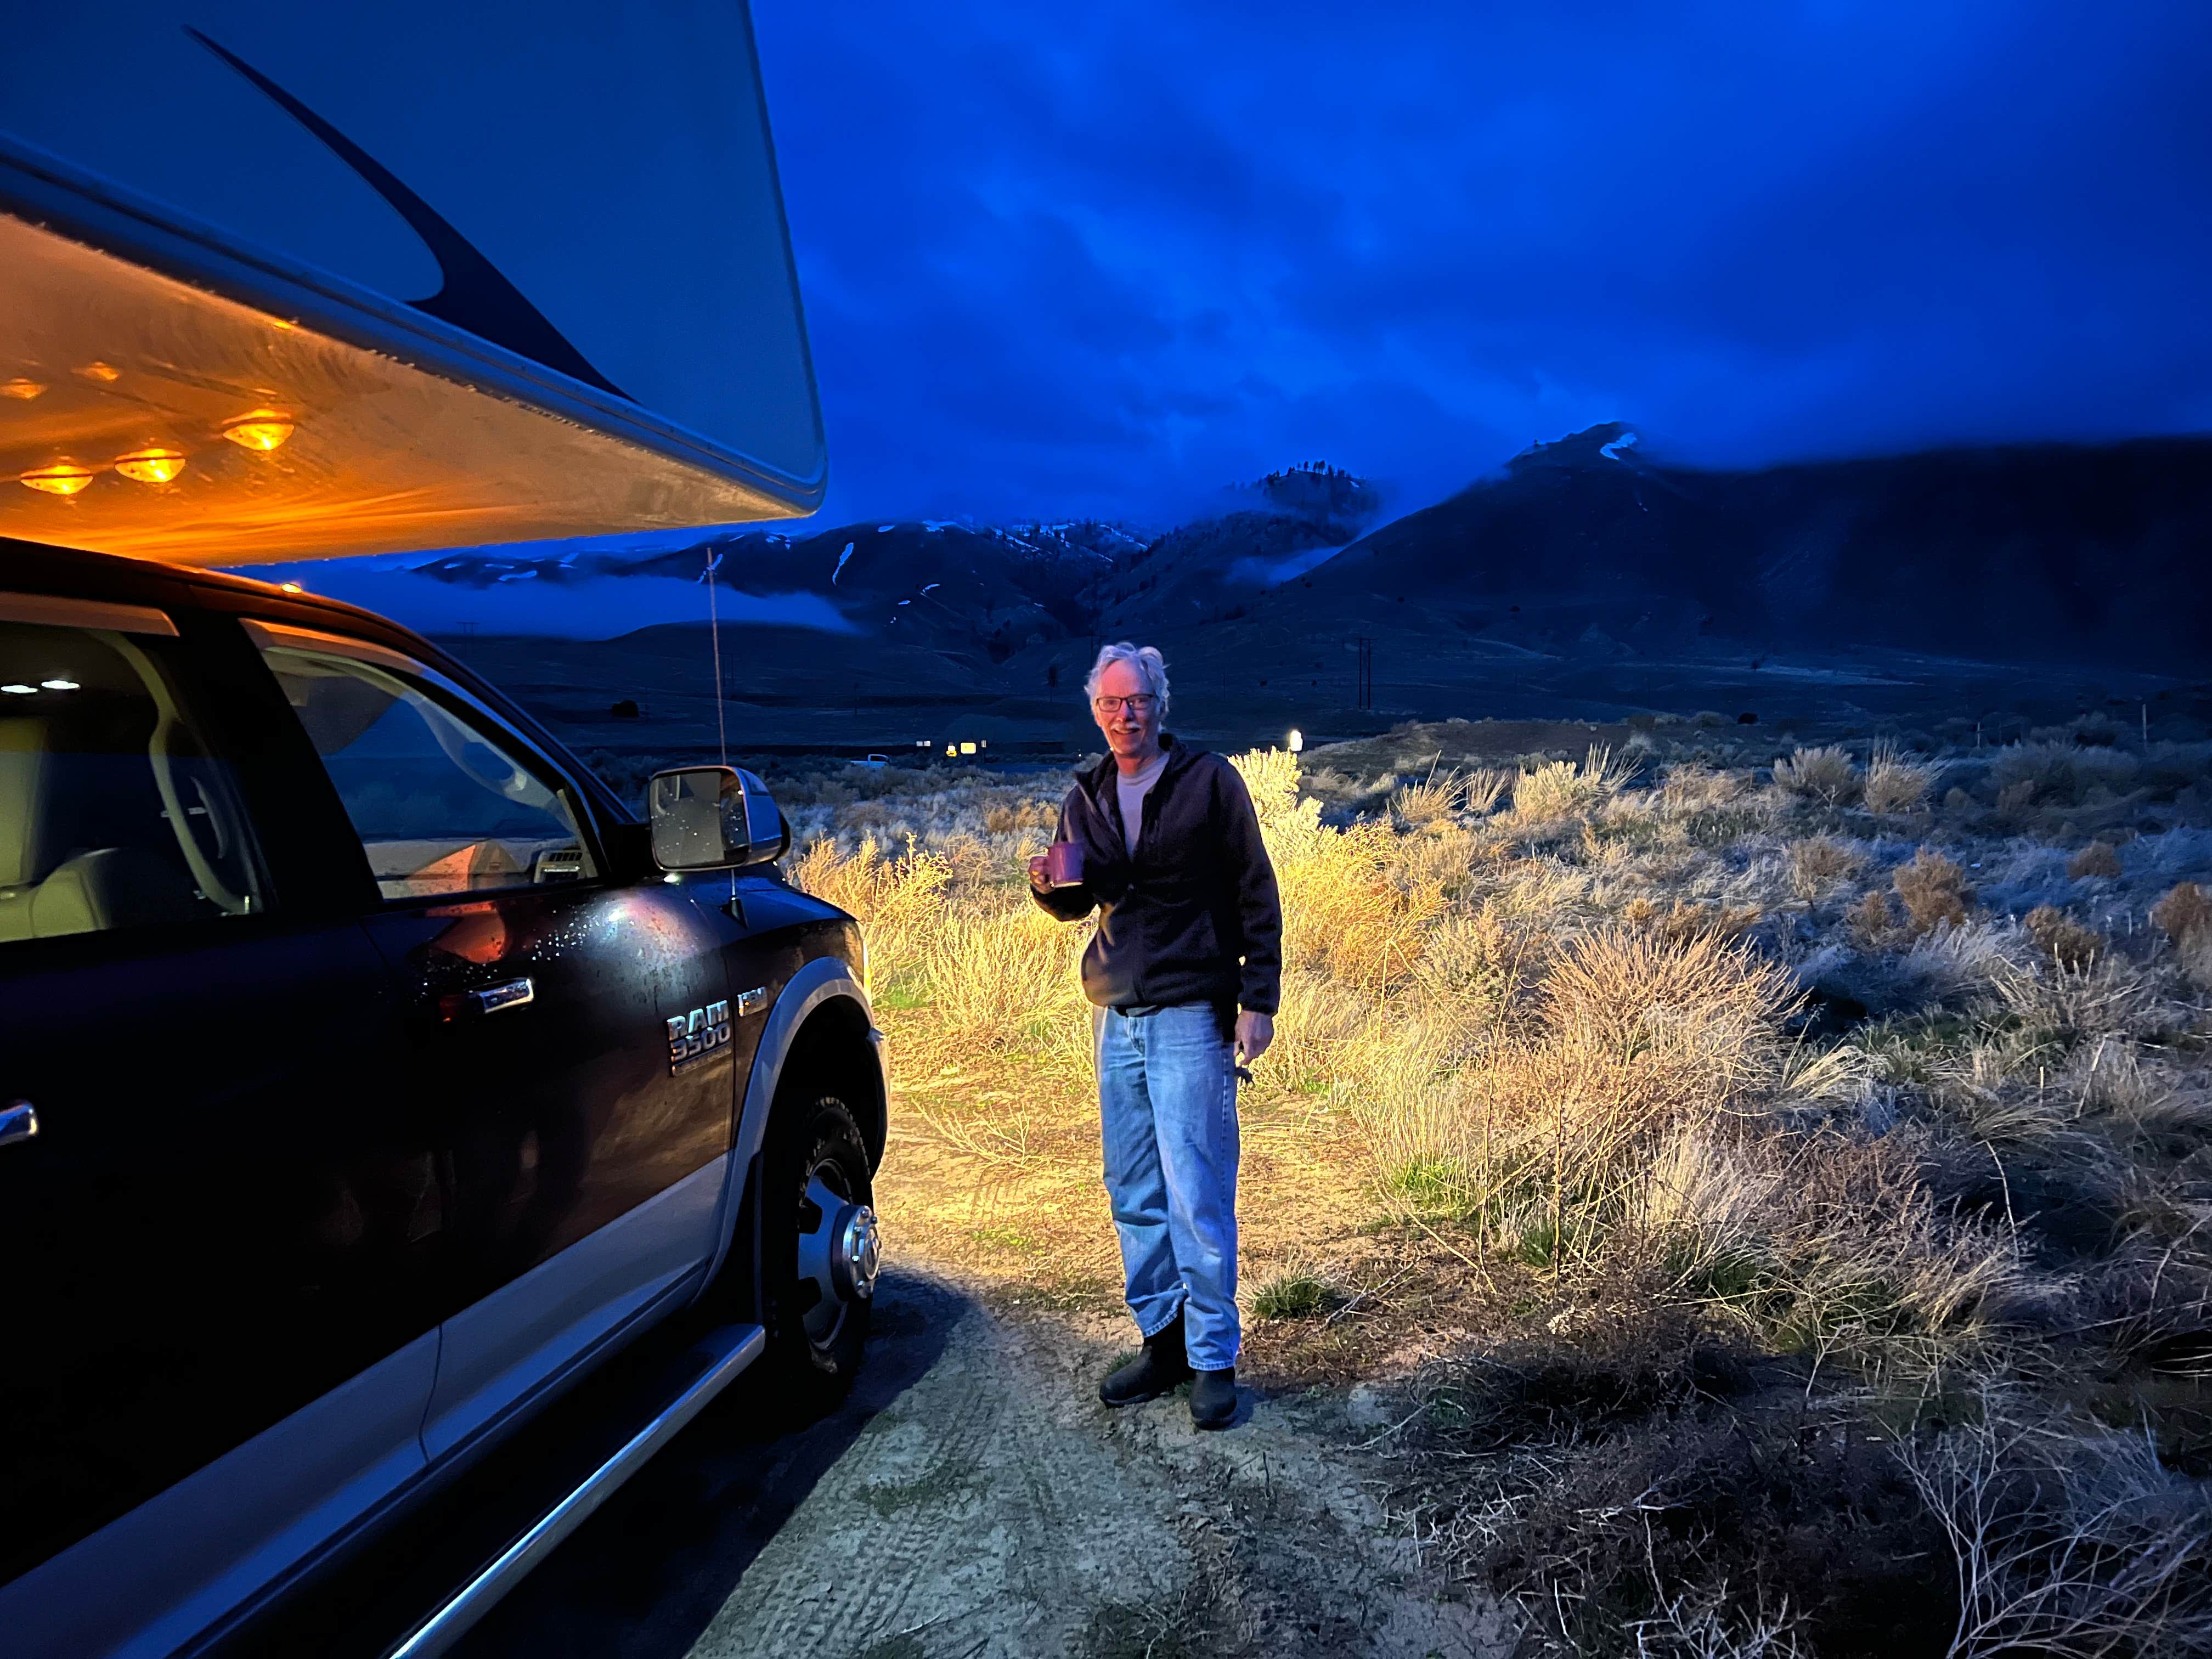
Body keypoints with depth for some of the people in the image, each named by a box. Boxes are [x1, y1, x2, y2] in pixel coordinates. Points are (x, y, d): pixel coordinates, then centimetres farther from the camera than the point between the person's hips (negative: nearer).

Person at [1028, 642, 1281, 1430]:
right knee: (1134, 1194, 11)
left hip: (1191, 1016, -6)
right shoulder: (1086, 798, 10)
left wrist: (1258, 999, -9)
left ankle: (1214, 1358, 9)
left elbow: (1256, 896, -3)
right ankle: (1162, 1341, 24)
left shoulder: (1209, 781, -4)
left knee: (1196, 1195, -4)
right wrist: (1050, 885, -5)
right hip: (1117, 1016, 6)